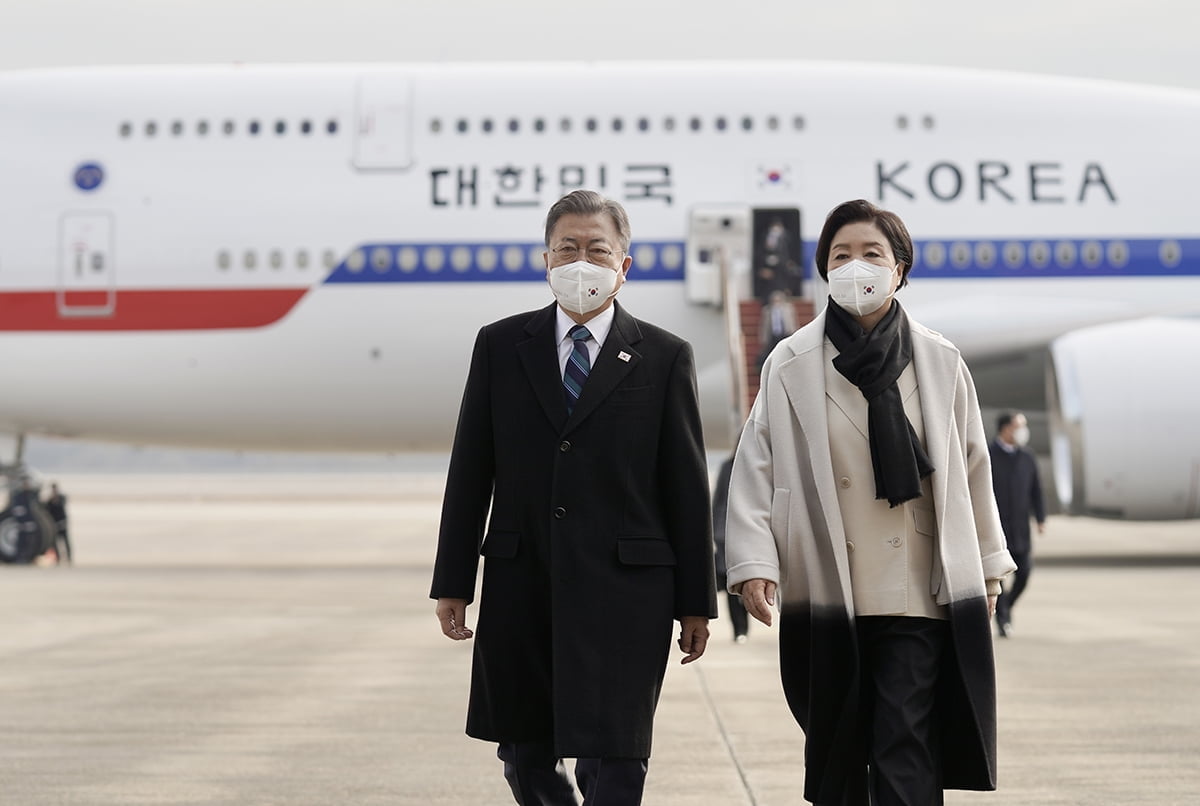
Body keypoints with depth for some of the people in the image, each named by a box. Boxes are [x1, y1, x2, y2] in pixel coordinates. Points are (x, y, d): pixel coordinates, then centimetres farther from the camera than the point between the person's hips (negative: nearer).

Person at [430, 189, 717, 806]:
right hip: (519, 589, 3)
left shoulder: (664, 357, 3)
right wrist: (452, 583, 4)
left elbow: (687, 487, 3)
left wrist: (696, 603, 2)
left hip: (623, 592, -2)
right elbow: (469, 473, 8)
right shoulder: (500, 346, 8)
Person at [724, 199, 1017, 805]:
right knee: (835, 755, 9)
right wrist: (752, 561, -9)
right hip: (825, 594, 0)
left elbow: (972, 467, 12)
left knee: (906, 755, -9)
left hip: (918, 593, 0)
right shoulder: (791, 366, 2)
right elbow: (755, 467, 1)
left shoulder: (939, 363, 6)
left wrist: (987, 564, 14)